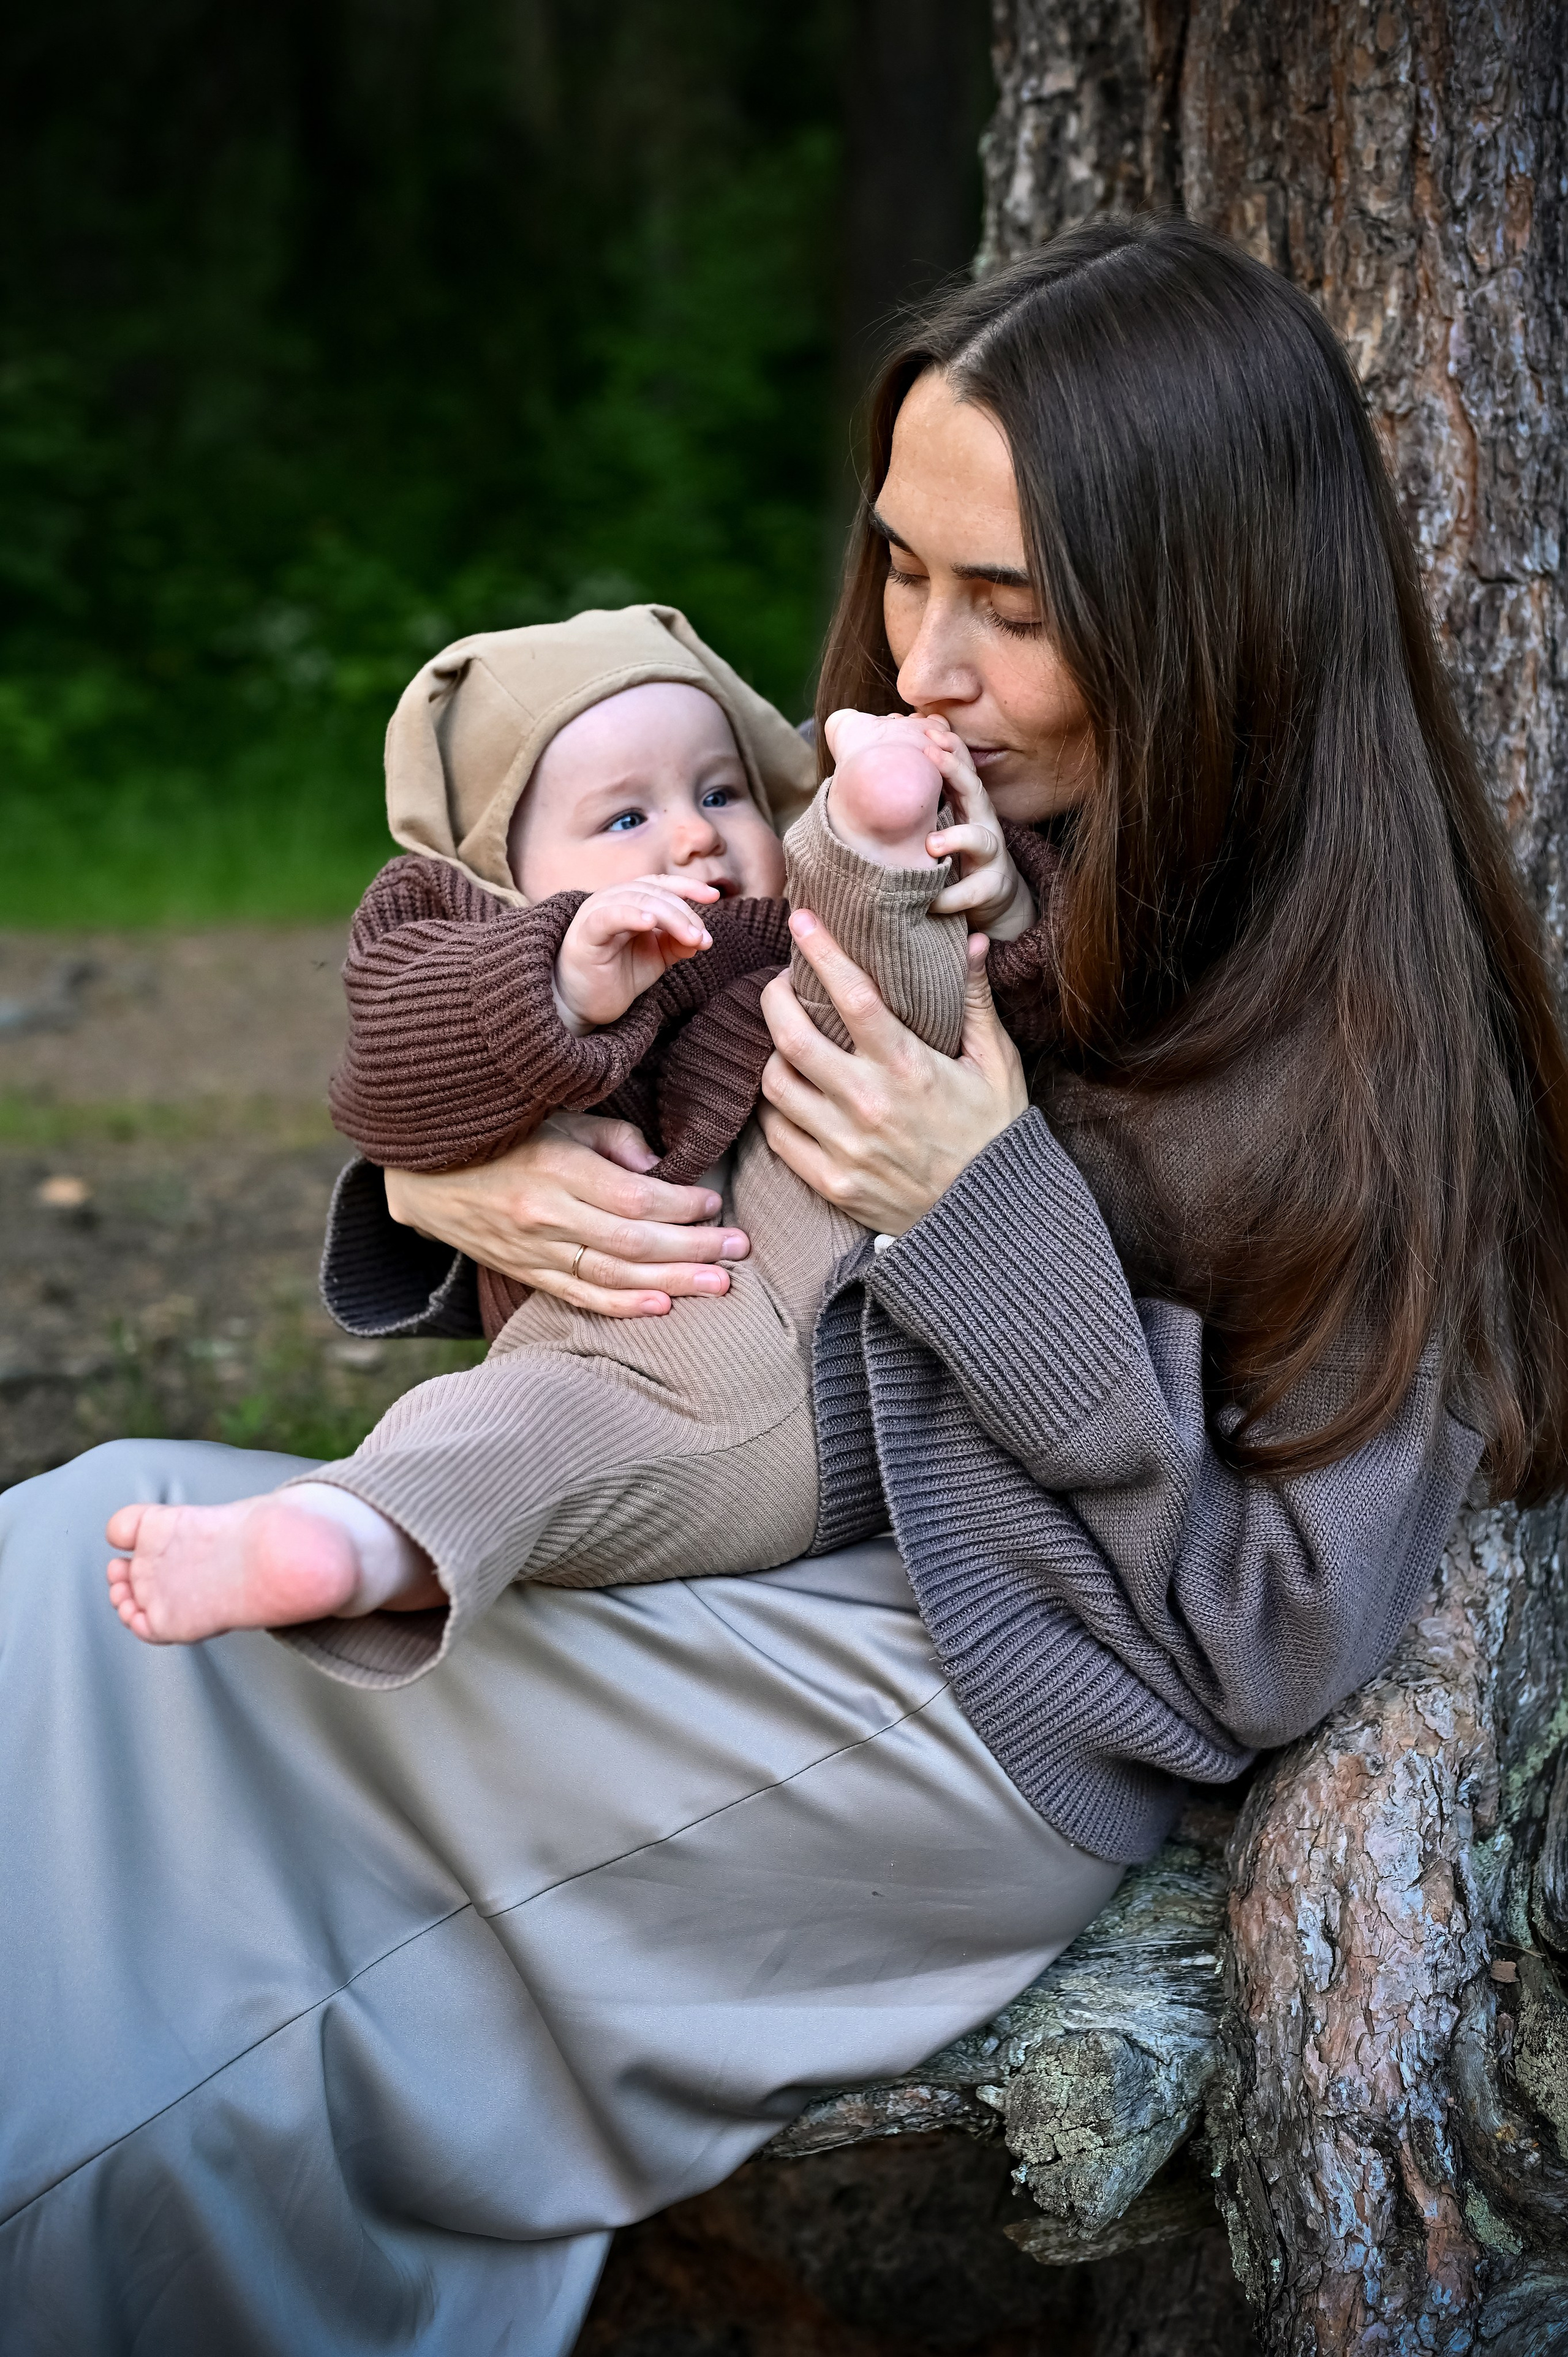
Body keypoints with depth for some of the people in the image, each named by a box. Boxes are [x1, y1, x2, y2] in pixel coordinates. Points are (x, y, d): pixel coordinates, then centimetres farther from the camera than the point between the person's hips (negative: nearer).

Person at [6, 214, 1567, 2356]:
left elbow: (1280, 1640, -15)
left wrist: (992, 1217, -21)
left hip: (992, 1719, -7)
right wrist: (452, 1179, -9)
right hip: (705, 1572, 7)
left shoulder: (1368, 1036, -14)